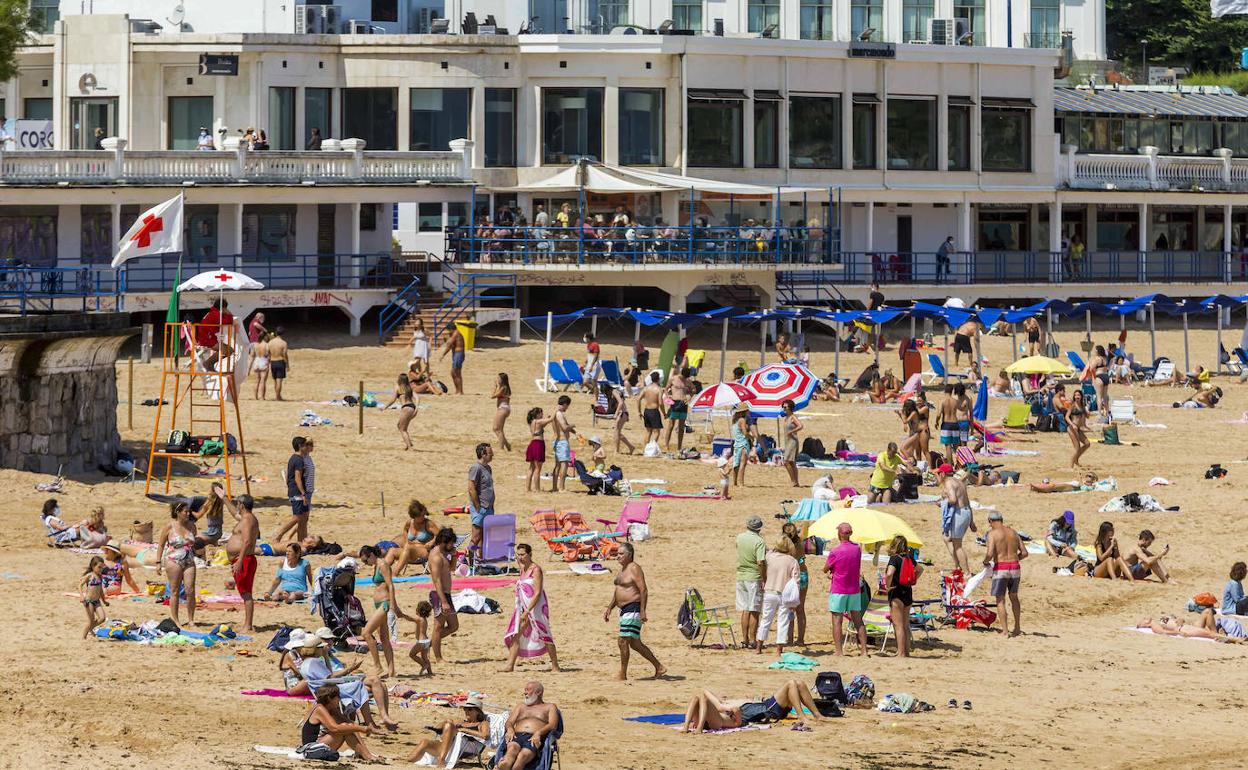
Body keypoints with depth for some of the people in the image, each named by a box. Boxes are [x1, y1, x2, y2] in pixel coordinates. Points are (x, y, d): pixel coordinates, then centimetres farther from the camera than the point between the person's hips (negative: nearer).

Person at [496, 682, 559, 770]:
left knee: (523, 755, -38)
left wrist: (538, 733, -14)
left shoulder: (549, 707, 23)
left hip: (534, 739, -2)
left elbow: (553, 725, 6)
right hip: (517, 736, 2)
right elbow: (509, 722, 21)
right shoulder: (520, 708, 35)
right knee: (513, 748, -37)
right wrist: (510, 729, -5)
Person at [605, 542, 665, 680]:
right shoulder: (623, 569, 17)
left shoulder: (634, 568, -12)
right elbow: (617, 591, 25)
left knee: (623, 641, -12)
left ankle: (622, 675, -6)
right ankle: (659, 667, 21)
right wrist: (609, 609, 19)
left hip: (633, 609, -11)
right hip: (625, 610, 11)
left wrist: (642, 611, -25)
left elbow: (643, 590, -19)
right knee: (634, 643, 13)